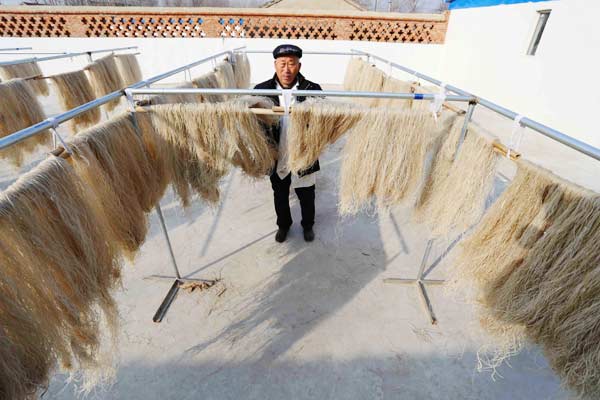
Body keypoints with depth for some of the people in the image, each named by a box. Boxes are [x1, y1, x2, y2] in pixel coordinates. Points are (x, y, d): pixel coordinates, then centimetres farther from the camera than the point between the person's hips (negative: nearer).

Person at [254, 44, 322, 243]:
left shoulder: (312, 90, -11)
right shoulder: (261, 90, -9)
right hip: (276, 157, 1)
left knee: (306, 196, 19)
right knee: (280, 196, 21)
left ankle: (308, 225, 47)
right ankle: (283, 224, 49)